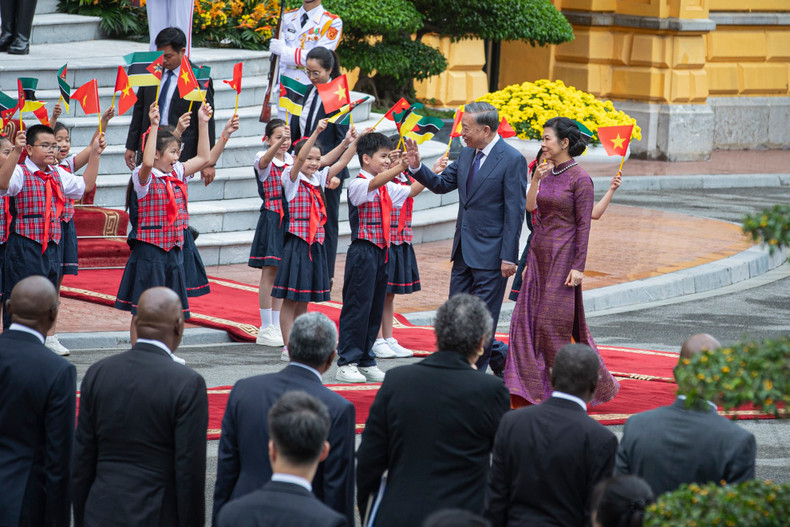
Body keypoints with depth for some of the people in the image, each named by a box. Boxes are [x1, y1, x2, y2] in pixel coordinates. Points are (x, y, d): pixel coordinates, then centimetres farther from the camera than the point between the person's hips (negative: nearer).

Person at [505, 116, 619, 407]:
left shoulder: (579, 179, -11)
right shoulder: (547, 173, 11)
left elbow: (583, 224, -13)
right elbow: (530, 207, 7)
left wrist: (578, 266, -15)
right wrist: (536, 178, -2)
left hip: (563, 256, -8)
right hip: (539, 253, 8)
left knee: (552, 321, -4)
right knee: (526, 317, 3)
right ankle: (527, 386, 6)